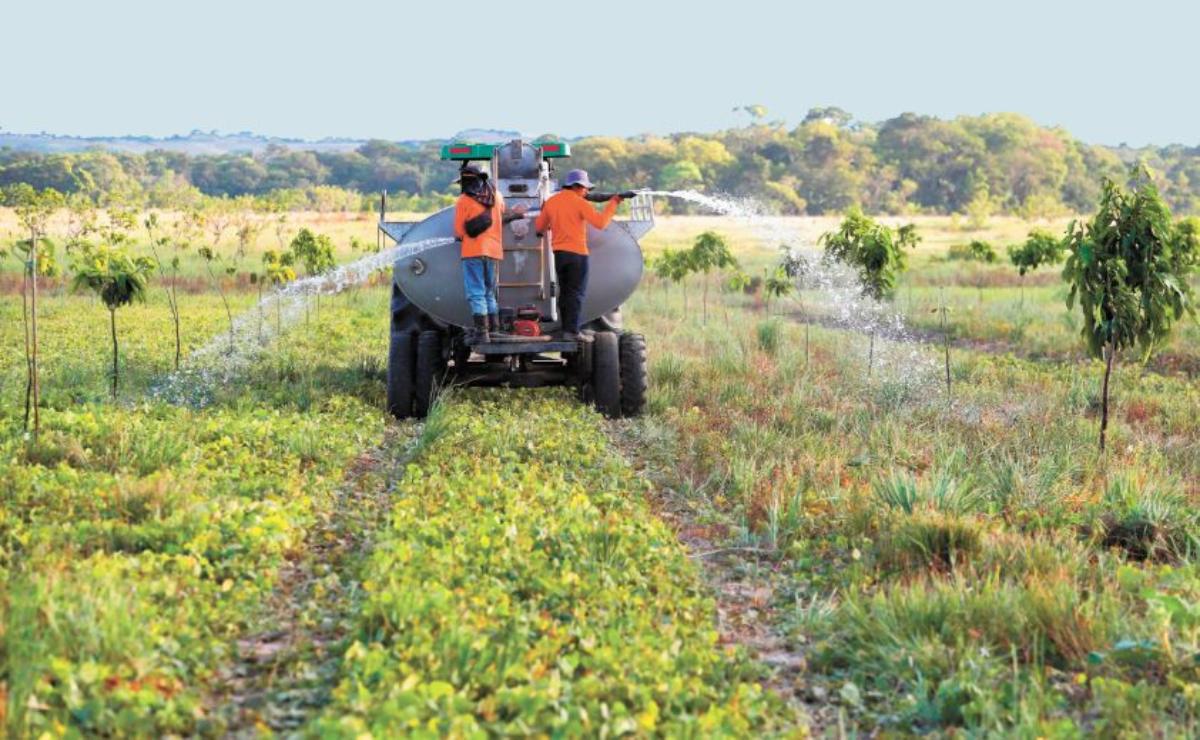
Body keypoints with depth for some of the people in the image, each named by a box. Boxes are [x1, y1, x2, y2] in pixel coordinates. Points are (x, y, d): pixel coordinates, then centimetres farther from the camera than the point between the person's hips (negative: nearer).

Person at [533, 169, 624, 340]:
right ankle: (571, 331, -11)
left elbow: (538, 227, 15)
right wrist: (613, 204, -7)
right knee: (577, 293, -4)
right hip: (576, 253, -6)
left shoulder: (551, 202, 8)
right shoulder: (580, 203, -10)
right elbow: (600, 223, -16)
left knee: (565, 291, 15)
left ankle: (566, 328, 15)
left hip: (558, 253, 6)